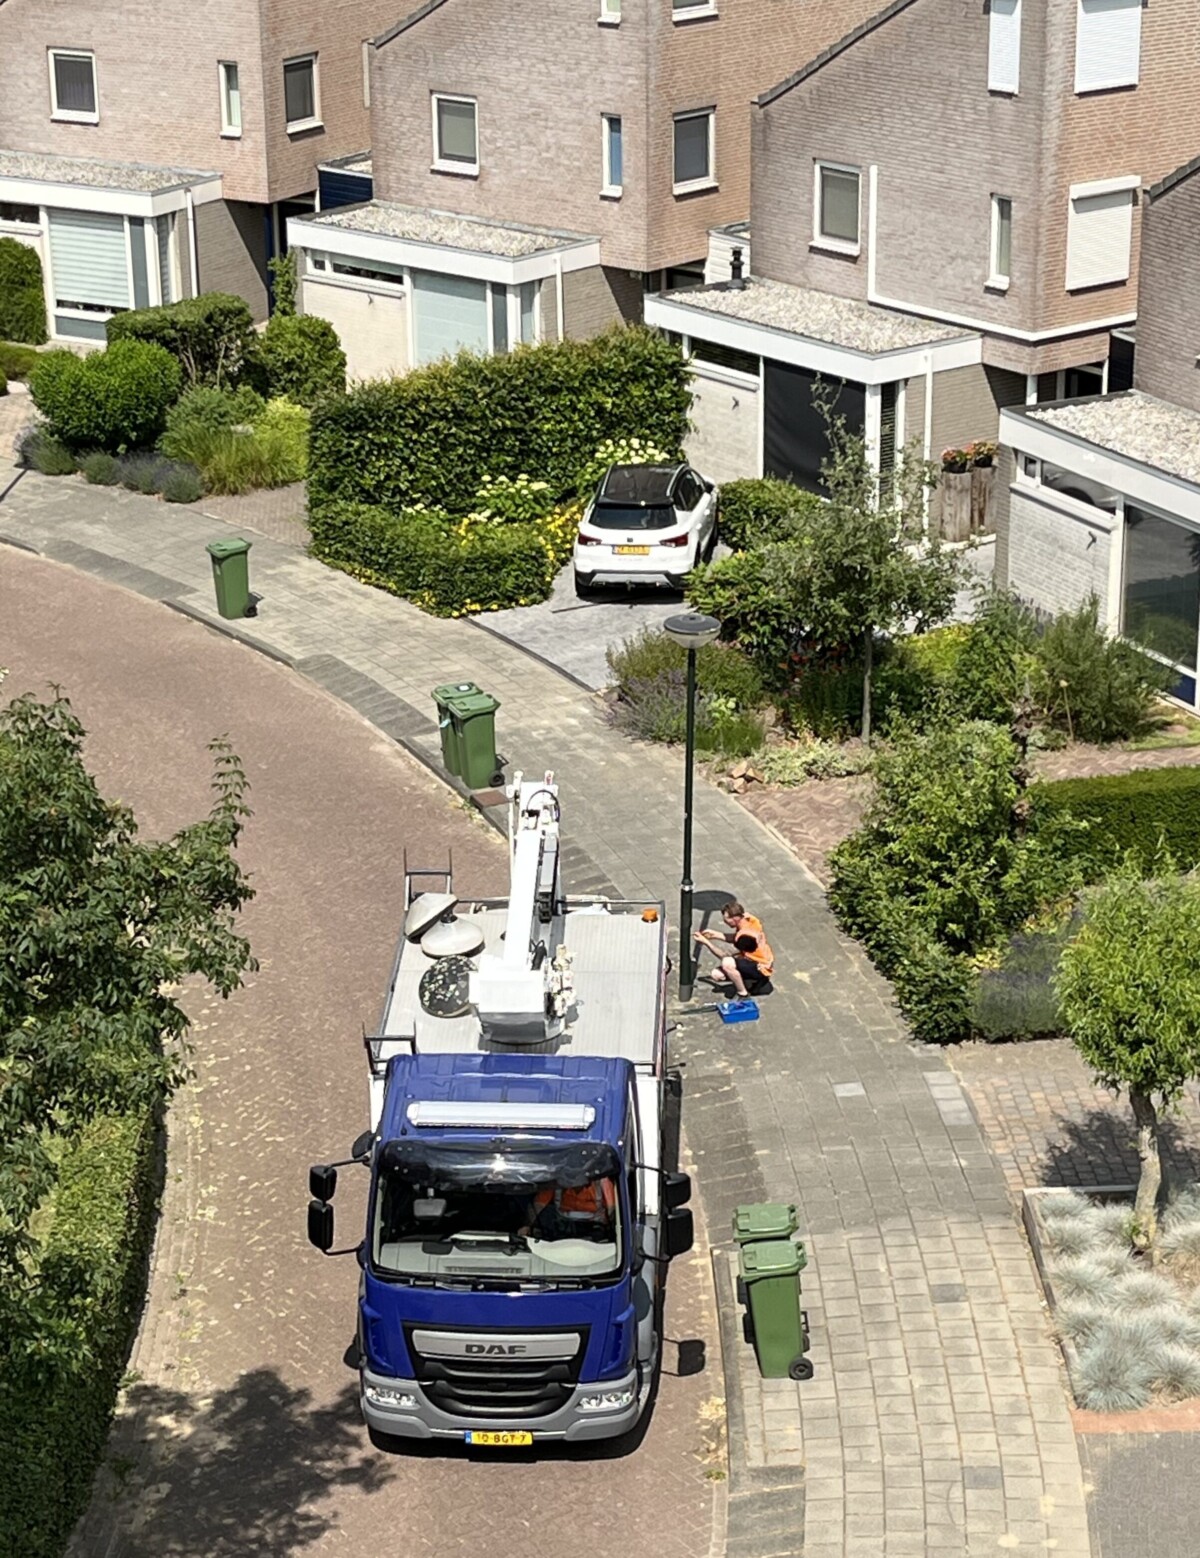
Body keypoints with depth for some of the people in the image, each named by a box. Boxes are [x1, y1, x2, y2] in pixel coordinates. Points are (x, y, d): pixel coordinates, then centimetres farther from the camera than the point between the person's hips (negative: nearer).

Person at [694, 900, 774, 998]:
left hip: (761, 969, -9)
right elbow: (734, 939, 9)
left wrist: (706, 942, -22)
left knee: (727, 963, -34)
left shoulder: (745, 936, -32)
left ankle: (744, 995, -14)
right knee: (716, 975, 2)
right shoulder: (746, 918, -8)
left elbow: (725, 956, -24)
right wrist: (716, 935, -4)